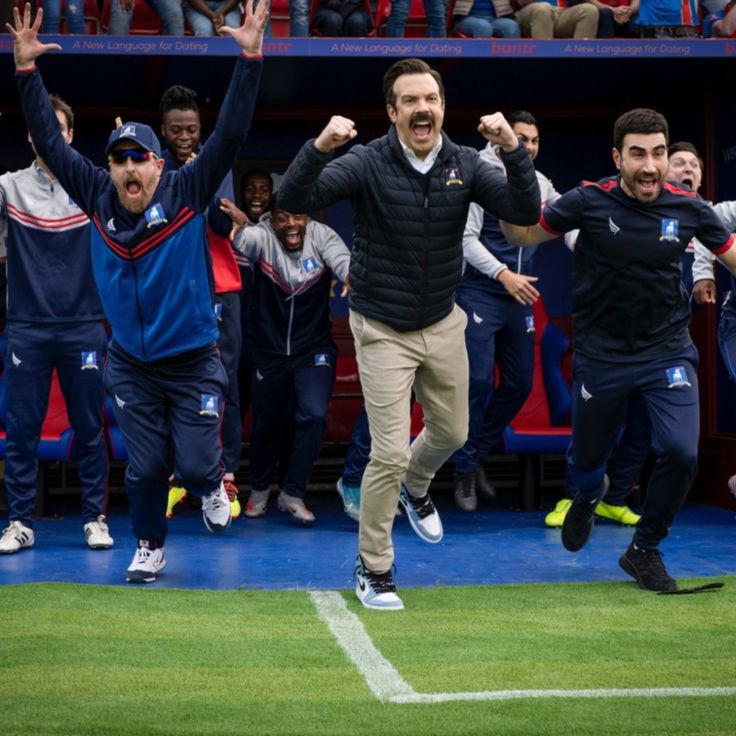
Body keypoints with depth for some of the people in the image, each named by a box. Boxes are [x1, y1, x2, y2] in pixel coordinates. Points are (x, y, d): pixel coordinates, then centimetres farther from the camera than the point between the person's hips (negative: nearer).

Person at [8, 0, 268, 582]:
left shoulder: (187, 194, -12)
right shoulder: (98, 197, -5)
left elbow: (231, 134, -19)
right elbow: (51, 142, -4)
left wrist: (250, 58, -28)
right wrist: (26, 69, -11)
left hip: (193, 364, -2)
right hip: (132, 366, 2)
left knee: (195, 463, -3)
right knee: (145, 468, 7)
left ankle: (212, 484, 33)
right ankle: (150, 547, 31)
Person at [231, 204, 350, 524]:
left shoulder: (321, 236, -11)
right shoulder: (263, 237, -14)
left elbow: (342, 261, -29)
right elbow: (243, 240, -36)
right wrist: (238, 224, -61)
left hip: (314, 349, 0)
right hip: (269, 350, 0)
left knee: (314, 414, -17)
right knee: (266, 423, 12)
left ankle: (292, 494, 1)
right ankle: (259, 489, 39)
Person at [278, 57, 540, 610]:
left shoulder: (464, 164, -6)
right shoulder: (367, 163, -17)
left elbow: (525, 211, -17)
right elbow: (294, 199, -26)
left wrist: (514, 150, -33)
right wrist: (319, 147, -45)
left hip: (443, 324, 5)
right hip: (383, 330, -4)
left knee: (451, 433, 22)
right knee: (389, 453, -7)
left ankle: (415, 488, 57)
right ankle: (373, 570, 11)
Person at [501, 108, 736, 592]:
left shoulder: (687, 206, -9)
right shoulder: (589, 202, -13)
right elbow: (524, 234, -1)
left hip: (667, 350, 0)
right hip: (602, 355, 0)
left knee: (681, 452, -18)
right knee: (587, 459, 15)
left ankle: (645, 550, 9)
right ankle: (589, 496, 56)